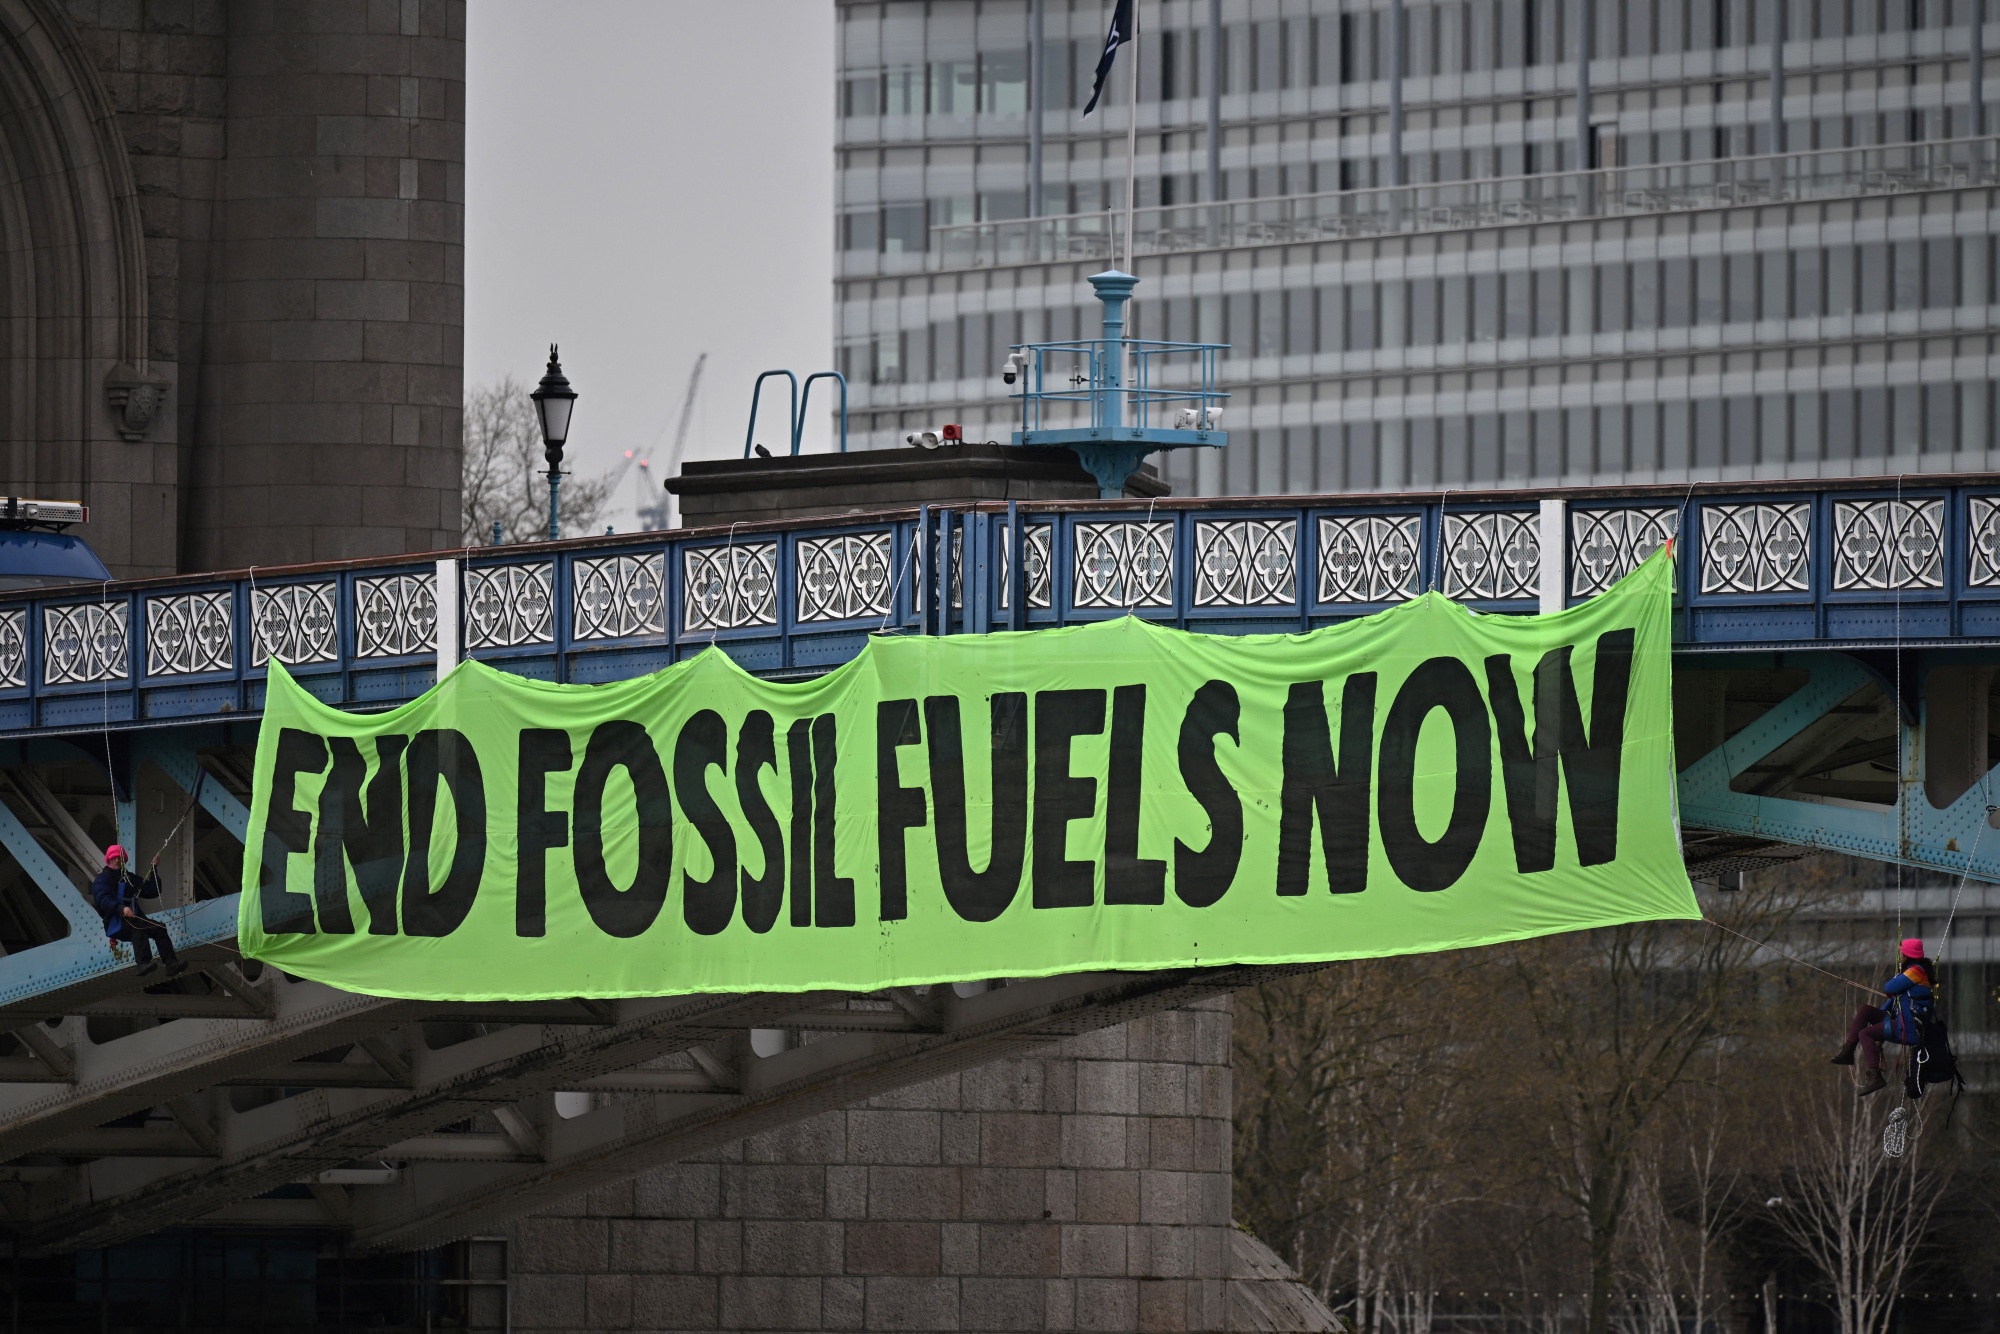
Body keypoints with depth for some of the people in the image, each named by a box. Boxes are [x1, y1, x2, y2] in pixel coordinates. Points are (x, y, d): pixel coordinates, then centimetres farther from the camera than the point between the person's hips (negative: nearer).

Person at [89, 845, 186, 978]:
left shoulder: (130, 878, 26)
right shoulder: (102, 879, 6)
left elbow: (152, 892, 21)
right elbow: (103, 900, -13)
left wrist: (154, 868, 14)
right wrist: (121, 909, -31)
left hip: (134, 917, 6)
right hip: (115, 921, -6)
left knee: (159, 928, -18)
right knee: (138, 927, -36)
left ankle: (171, 964, -30)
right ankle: (144, 964, -54)